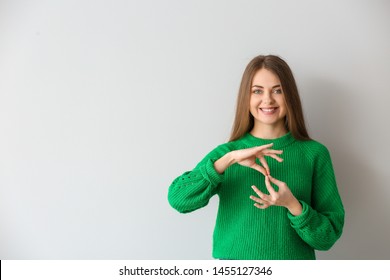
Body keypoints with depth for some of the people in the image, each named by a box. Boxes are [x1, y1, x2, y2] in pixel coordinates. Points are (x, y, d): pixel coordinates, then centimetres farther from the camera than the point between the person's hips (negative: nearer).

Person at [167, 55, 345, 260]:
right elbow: (177, 199, -15)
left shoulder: (314, 153, -6)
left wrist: (292, 205, -21)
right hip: (235, 258, 1)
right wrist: (228, 159, -24)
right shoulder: (226, 151, -3)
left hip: (295, 258, 0)